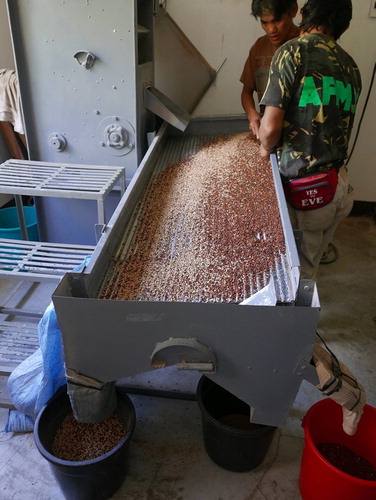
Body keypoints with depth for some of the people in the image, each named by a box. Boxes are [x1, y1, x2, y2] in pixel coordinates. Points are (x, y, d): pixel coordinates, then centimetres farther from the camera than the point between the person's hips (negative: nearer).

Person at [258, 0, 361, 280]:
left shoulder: (292, 52, -9)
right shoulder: (351, 66, 11)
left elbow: (271, 128, -16)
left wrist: (267, 148, 7)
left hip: (304, 190, -7)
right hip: (340, 186, 7)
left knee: (297, 273, 10)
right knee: (309, 267, 23)